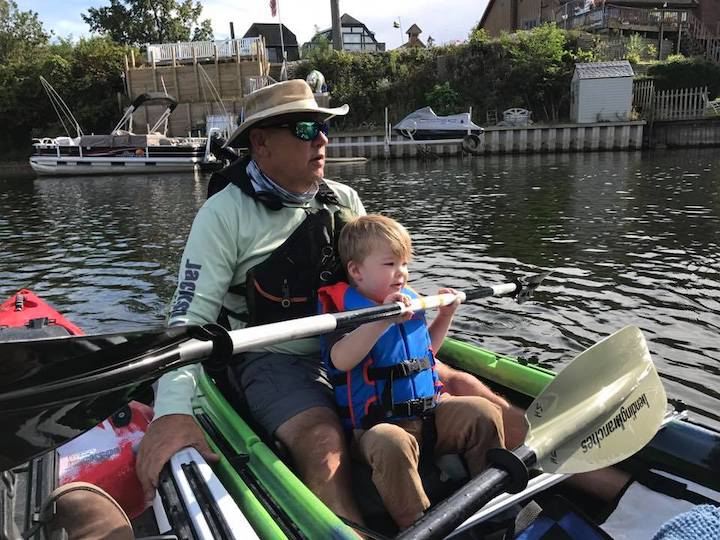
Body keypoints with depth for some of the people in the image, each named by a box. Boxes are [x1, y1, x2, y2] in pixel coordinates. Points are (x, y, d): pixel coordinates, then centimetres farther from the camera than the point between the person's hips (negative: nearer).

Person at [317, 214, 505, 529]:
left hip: (431, 412, 7)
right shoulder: (341, 306, -9)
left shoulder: (410, 302, 13)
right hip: (377, 423, -6)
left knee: (483, 413, -9)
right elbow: (340, 360, -28)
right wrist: (383, 320, -36)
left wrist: (445, 316, 17)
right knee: (392, 445, -37)